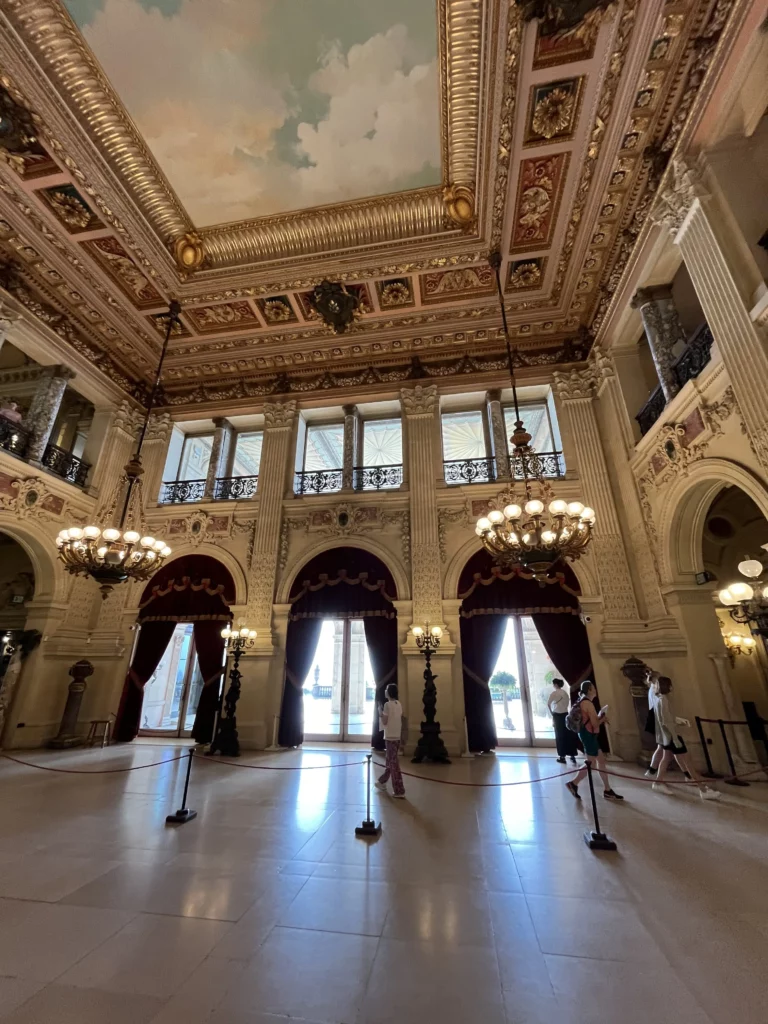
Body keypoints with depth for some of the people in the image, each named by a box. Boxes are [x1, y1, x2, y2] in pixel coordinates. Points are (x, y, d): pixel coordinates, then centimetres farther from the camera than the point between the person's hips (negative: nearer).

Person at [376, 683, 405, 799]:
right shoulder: (399, 704, 7)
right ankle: (382, 781, 37)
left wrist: (380, 713, 0)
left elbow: (384, 722, -14)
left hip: (390, 737, -8)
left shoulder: (388, 704, -16)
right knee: (390, 761, 21)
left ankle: (399, 791, 0)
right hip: (397, 736, 8)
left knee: (393, 763, -3)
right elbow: (399, 720, 12)